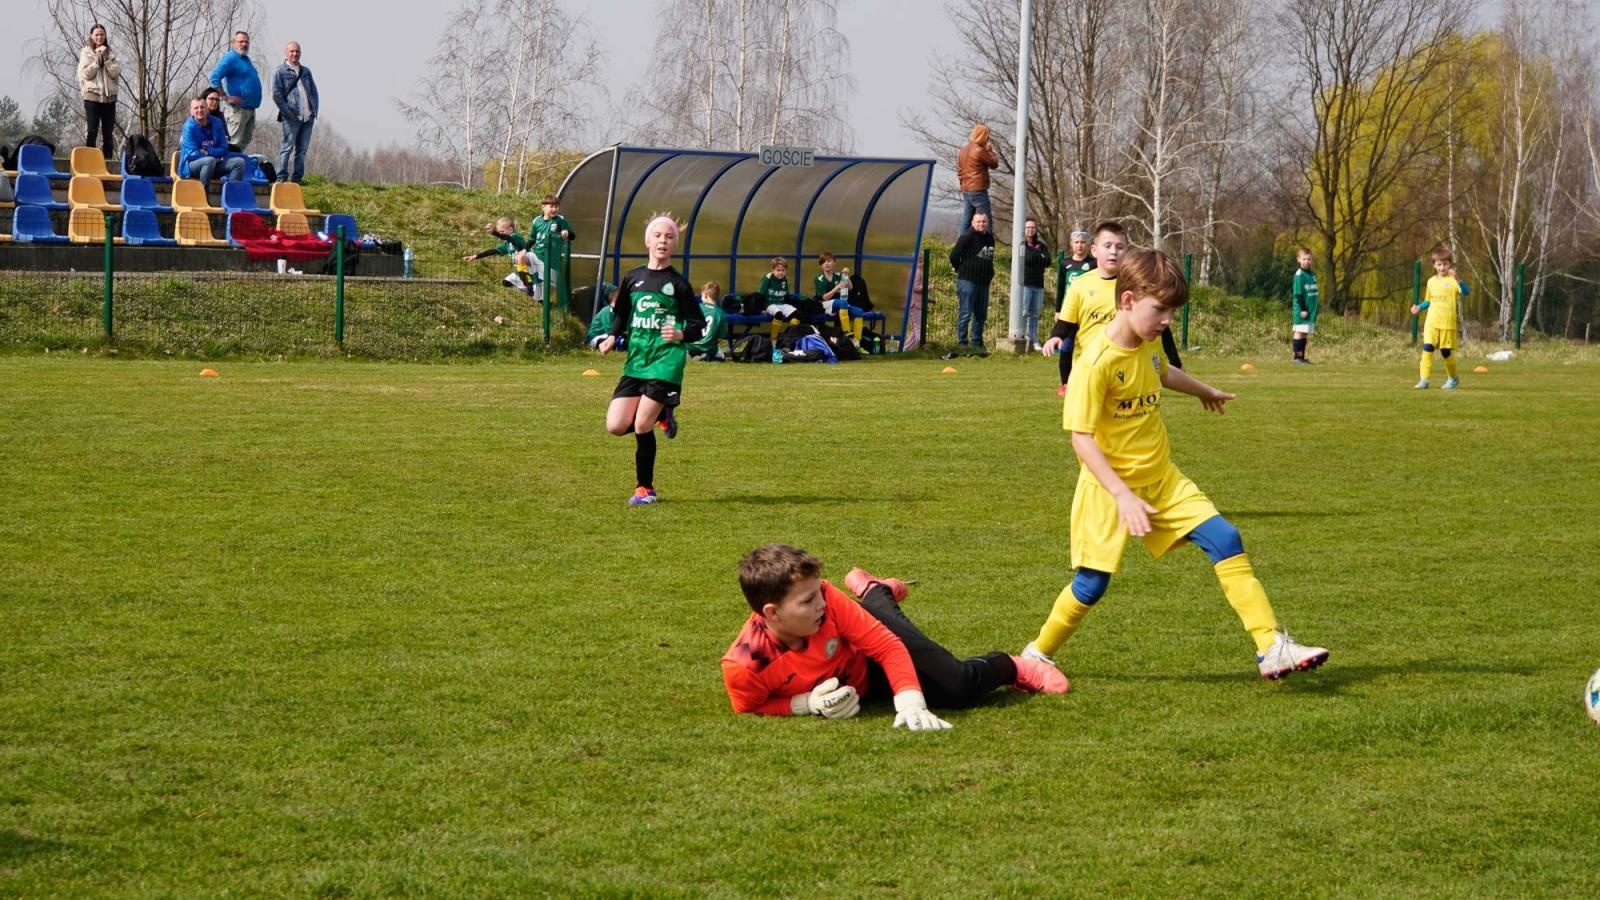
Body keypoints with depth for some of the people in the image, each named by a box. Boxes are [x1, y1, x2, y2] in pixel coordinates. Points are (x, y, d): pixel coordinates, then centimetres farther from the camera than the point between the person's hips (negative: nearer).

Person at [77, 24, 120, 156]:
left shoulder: (110, 53, 11)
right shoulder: (86, 52, 3)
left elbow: (116, 72, -2)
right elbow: (86, 73, -8)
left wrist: (106, 57, -10)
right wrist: (98, 58, -11)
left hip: (109, 96, 3)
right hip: (92, 96, -3)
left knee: (108, 132, 2)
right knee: (92, 130, -7)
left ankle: (107, 159, 5)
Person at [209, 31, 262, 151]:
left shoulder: (245, 59, 19)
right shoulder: (230, 58, -10)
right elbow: (214, 77, -21)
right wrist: (226, 97, -21)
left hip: (250, 109, 10)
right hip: (237, 109, -10)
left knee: (245, 141, 12)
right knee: (234, 143, -11)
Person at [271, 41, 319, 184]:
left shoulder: (306, 71, 18)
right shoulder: (280, 71, 1)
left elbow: (314, 92, 19)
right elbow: (276, 94, -5)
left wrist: (315, 109, 6)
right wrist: (288, 112, -12)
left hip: (308, 117, 5)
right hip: (292, 117, -5)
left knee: (302, 149, 5)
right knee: (287, 147, -7)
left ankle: (297, 177, 10)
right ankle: (282, 178, -6)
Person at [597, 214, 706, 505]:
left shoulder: (678, 284, -2)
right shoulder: (632, 278, 9)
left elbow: (699, 325, -1)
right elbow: (622, 316, 20)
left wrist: (681, 334, -22)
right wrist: (611, 338, 1)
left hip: (666, 361, -4)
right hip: (635, 361, 5)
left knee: (641, 427, -10)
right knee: (616, 426, -6)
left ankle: (646, 489, 9)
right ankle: (661, 415, 24)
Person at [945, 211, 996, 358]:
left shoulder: (990, 239, 13)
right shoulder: (967, 238, -10)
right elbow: (954, 256, -10)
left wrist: (989, 273, 15)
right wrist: (961, 270, 1)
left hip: (984, 282, 7)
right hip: (967, 281, -7)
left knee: (981, 314, 10)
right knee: (965, 313, -8)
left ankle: (977, 344, 17)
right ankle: (961, 344, -5)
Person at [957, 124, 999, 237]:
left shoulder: (962, 151, 14)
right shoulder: (979, 151, -13)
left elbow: (959, 171, 19)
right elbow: (994, 163, -5)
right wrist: (990, 150, 7)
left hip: (965, 191, 8)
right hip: (978, 191, -8)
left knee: (966, 222, 8)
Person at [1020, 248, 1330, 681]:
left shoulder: (1149, 344, 1)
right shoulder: (1096, 362, -23)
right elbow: (1081, 438, -25)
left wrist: (1205, 391, 47)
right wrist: (1123, 495, -32)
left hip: (1162, 479, 6)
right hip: (1110, 487, -6)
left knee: (1225, 540, -8)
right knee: (1092, 583, -1)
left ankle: (1272, 647, -9)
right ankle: (1037, 654, 24)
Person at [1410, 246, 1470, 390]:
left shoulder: (1452, 281, -5)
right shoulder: (1431, 281, 12)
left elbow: (1465, 292, -24)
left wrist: (1456, 278, -36)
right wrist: (1419, 307, 11)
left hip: (1447, 323, -4)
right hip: (1431, 322, 4)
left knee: (1446, 351, 5)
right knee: (1427, 348, -12)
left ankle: (1452, 378, 27)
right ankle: (1424, 380, -12)